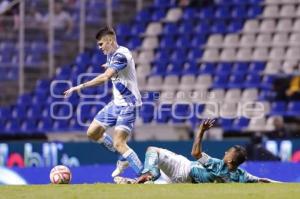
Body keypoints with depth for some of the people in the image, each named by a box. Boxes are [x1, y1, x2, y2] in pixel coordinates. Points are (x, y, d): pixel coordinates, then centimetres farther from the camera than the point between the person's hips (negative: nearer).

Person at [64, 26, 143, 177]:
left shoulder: (121, 55, -22)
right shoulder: (111, 55, 7)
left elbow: (105, 77, -37)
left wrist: (81, 87, -39)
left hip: (128, 105, -10)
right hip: (116, 103, 10)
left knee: (118, 144, -20)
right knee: (93, 133, 11)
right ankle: (124, 159, 24)